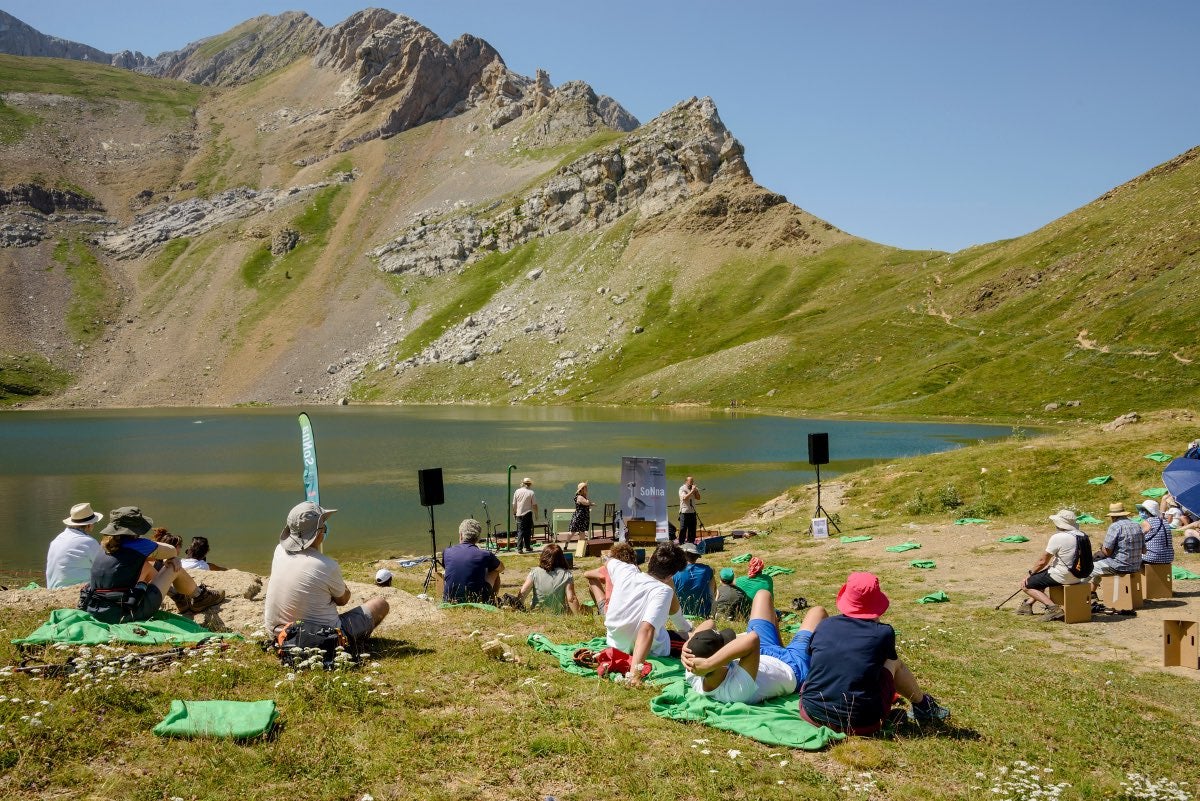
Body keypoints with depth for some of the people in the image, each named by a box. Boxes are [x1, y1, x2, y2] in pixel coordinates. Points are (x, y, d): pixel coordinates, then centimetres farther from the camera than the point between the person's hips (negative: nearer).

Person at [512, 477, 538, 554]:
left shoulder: (517, 491, 2)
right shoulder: (531, 492, -7)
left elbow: (514, 504, 7)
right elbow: (534, 505, -5)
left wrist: (514, 513, 17)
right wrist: (536, 514, 5)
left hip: (519, 514, 2)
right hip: (528, 514, -2)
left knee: (520, 531, 2)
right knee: (528, 531, 8)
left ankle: (519, 548, -6)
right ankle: (527, 547, 15)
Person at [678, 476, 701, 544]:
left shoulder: (694, 488, 12)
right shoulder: (682, 489, -8)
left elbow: (698, 498, 9)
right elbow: (684, 498, -22)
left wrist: (696, 491, -6)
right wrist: (692, 491, -20)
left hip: (692, 512, 6)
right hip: (685, 512, -6)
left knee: (692, 529, 10)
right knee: (683, 529, -4)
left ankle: (691, 542, 21)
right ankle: (681, 543, 1)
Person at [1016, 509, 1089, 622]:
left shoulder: (1057, 537, -19)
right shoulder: (1082, 535, 5)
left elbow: (1042, 561, -12)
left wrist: (1030, 574, 3)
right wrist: (1049, 566, 24)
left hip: (1062, 576, -9)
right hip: (1078, 576, 9)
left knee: (1026, 585, 1)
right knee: (1042, 575, 32)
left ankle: (1053, 607, -13)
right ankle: (1029, 604, 38)